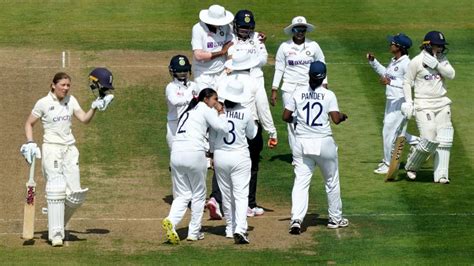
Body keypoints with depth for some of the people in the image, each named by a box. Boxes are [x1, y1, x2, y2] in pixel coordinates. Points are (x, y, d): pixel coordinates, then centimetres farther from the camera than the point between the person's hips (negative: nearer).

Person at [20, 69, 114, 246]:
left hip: (70, 149, 5)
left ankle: (58, 223, 22)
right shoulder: (43, 103, -2)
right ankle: (56, 234, -13)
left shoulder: (71, 100, 9)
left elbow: (84, 119, 3)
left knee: (75, 195, -2)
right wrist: (30, 143, -8)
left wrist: (95, 107, -12)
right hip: (51, 148, -5)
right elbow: (29, 124, 5)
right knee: (56, 189, -15)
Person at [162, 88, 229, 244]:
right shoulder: (205, 109, 4)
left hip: (176, 153, 6)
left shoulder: (188, 112, 27)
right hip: (194, 154, -6)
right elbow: (223, 128, -5)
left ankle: (171, 221, -17)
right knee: (198, 195, 10)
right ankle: (194, 232, 12)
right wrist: (221, 112, 12)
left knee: (182, 195, 9)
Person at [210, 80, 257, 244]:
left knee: (226, 195, 16)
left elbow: (212, 138, 4)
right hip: (240, 156, -2)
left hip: (220, 156, 2)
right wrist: (254, 123, 25)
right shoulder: (246, 113, -8)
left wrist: (212, 155, 19)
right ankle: (240, 229, -20)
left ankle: (230, 228, 25)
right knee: (241, 194, -4)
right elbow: (252, 135, 7)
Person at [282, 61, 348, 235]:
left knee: (300, 182, 0)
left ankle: (296, 219, -18)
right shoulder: (328, 95, -6)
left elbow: (286, 117, 1)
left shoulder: (298, 93, 0)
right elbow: (336, 119, -12)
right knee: (332, 181, 16)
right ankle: (335, 219, 25)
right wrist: (343, 116, 9)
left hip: (302, 144, 1)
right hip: (324, 142, -1)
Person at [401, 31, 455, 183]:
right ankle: (411, 166, 11)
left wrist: (436, 64, -17)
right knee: (429, 139, -13)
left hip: (442, 104, 5)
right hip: (423, 105, -5)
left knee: (444, 140, 0)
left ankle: (441, 175, 4)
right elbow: (407, 82, -1)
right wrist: (408, 102, -8)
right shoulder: (416, 62, -7)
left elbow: (451, 75, -6)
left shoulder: (442, 60, 8)